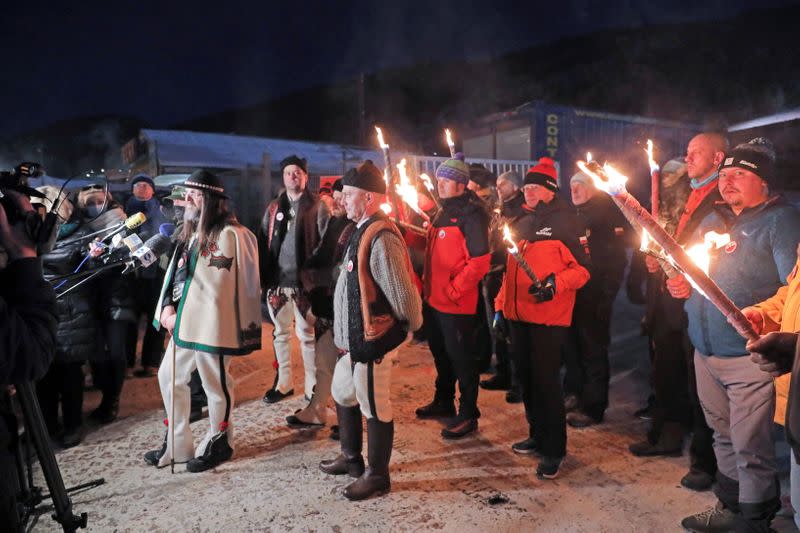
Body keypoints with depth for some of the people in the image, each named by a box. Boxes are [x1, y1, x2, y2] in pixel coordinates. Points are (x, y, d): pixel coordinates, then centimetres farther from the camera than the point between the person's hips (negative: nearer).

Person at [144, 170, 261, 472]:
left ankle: (218, 443, 27)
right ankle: (177, 444, 33)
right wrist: (167, 308, 0)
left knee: (215, 384, 6)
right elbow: (174, 273, 15)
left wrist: (181, 312, -11)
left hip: (211, 324, -9)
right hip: (184, 322, 9)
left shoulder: (230, 234, -15)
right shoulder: (191, 232, 14)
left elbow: (216, 287, -15)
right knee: (169, 377, 17)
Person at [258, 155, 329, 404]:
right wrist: (262, 277, 3)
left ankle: (313, 386, 16)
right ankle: (283, 383, 28)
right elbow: (263, 243, 11)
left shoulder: (316, 206, 0)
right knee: (280, 333, 14)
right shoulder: (273, 208, 12)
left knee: (307, 335, 2)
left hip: (304, 281, -4)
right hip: (276, 280, 5)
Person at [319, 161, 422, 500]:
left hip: (373, 339, -11)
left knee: (375, 408, 5)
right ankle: (351, 458, 43)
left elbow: (402, 293, -24)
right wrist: (344, 333, 17)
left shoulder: (381, 237, -23)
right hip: (354, 338, 11)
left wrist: (411, 326, -7)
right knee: (343, 395, 24)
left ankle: (377, 476, 23)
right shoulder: (363, 231, 10)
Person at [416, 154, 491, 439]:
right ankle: (443, 401, 39)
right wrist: (428, 284, 12)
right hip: (434, 298, 9)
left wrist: (454, 289, -20)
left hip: (456, 303, -9)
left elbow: (479, 261, -22)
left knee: (460, 358, 2)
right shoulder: (443, 212, 14)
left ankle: (468, 414, 15)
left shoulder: (471, 214, -15)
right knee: (440, 353, 21)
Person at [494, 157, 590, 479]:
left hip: (548, 317, -7)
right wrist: (501, 304, 17)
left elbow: (583, 267, -7)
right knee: (526, 378, 14)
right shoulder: (522, 224, 16)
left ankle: (554, 450, 10)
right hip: (518, 314, 7)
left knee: (545, 380, -4)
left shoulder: (565, 222, -4)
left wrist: (555, 284, -23)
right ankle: (537, 435, 30)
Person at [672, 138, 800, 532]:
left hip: (749, 355, -7)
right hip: (706, 350, 7)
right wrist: (682, 285, 5)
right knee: (723, 436, 20)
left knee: (750, 447, 1)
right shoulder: (712, 220, 15)